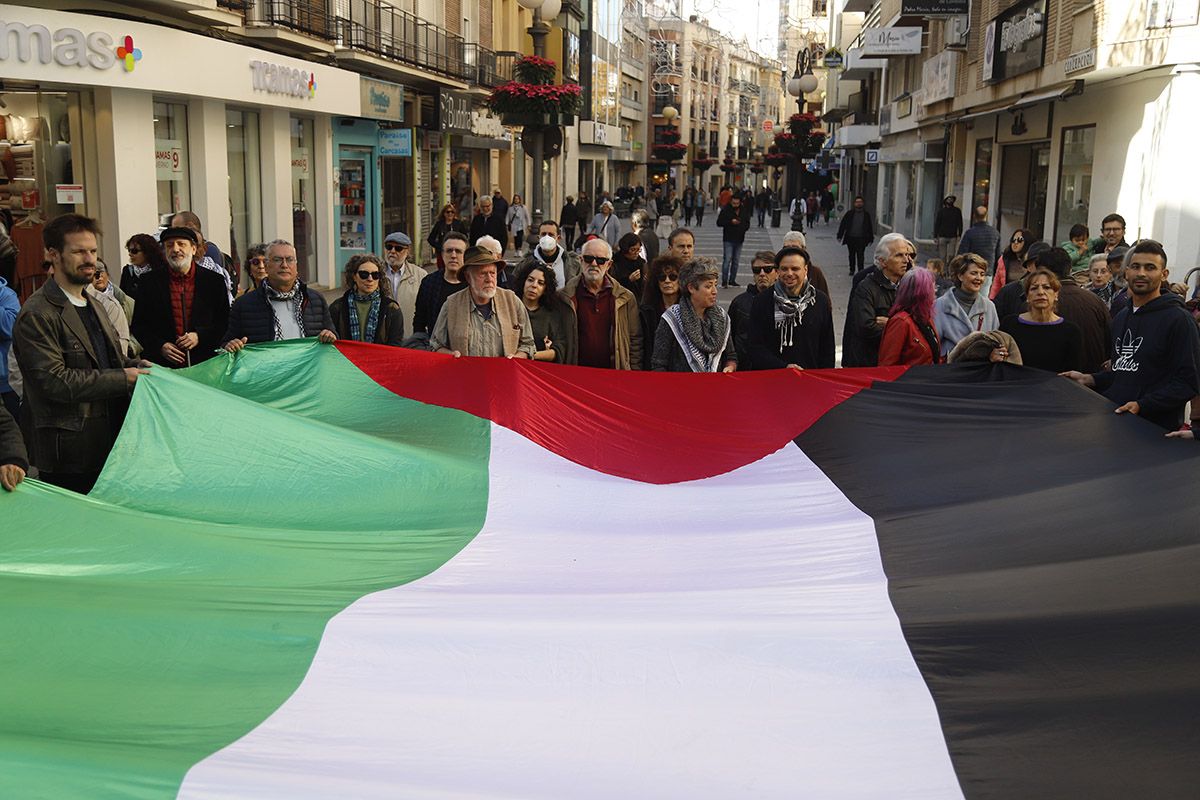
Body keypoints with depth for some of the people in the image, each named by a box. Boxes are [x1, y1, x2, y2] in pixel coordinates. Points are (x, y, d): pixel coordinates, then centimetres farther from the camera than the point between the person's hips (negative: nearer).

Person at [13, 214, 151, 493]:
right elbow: (53, 380, -21)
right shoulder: (37, 315, -14)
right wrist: (123, 378, -18)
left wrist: (135, 365, 3)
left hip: (110, 443, 8)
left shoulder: (91, 304, 17)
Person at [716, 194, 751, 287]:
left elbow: (747, 224, 13)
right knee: (727, 259, -10)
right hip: (728, 239, -5)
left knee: (736, 260, 10)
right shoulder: (725, 210, -6)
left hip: (739, 239, 5)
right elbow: (719, 223, -8)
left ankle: (732, 280, 18)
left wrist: (743, 227, -7)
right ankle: (724, 281, -7)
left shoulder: (744, 211, 5)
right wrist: (731, 222, -19)